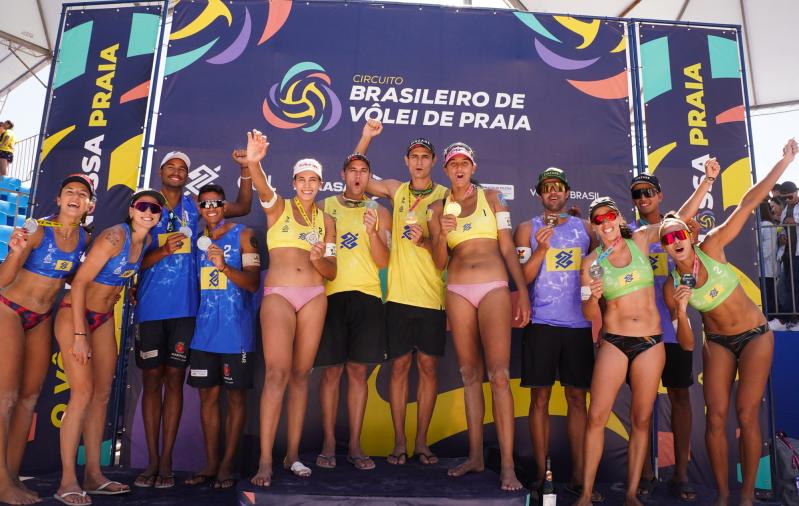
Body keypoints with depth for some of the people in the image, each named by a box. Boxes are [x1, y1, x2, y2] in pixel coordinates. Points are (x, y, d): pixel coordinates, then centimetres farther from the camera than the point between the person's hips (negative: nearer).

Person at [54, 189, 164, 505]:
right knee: (83, 392, -13)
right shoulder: (115, 236, -21)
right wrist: (79, 335, -24)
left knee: (102, 394, 6)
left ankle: (93, 474, 14)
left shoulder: (146, 240, 1)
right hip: (74, 314, -7)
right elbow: (80, 282, -22)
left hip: (104, 319, 8)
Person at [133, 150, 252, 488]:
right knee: (152, 379, 4)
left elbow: (243, 207, 6)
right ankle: (152, 459, 13)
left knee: (174, 379, 3)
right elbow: (135, 261, 3)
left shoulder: (195, 206, 9)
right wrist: (163, 250, -16)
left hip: (184, 306, 0)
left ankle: (166, 461, 10)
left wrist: (246, 169, -5)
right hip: (151, 306, 0)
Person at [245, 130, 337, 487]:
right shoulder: (278, 207, 5)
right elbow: (263, 189, -20)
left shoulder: (326, 221, 13)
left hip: (314, 296, 4)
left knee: (301, 374, 6)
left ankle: (293, 454, 14)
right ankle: (265, 461, -10)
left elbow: (331, 272, 11)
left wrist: (320, 259, -12)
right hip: (278, 294, -3)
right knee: (277, 373, -14)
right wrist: (253, 163, -40)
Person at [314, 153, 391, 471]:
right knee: (331, 371, 0)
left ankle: (355, 445, 11)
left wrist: (372, 230, -13)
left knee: (358, 371, 3)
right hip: (331, 294, 0)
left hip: (366, 296, 1)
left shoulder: (379, 212, 11)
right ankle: (329, 443, 12)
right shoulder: (324, 207, 11)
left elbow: (382, 262, 2)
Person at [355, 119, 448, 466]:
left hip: (432, 294, -1)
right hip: (399, 293, 1)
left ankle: (421, 441, 15)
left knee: (428, 366, 4)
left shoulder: (444, 196, 3)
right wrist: (366, 137, 8)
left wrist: (425, 241, -18)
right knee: (399, 365, 4)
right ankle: (399, 442, 13)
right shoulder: (396, 191, 11)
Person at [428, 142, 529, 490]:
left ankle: (507, 465, -8)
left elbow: (508, 248, 6)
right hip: (458, 291, 2)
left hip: (494, 288, -2)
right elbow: (439, 262, 7)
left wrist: (523, 292, -2)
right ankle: (475, 456, 15)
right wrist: (443, 234, -13)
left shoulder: (492, 198, 9)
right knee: (470, 375, 7)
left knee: (499, 375, -11)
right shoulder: (439, 209, 12)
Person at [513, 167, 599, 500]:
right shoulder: (528, 229, 7)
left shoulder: (585, 229, 13)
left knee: (577, 398, 5)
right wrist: (542, 248, -14)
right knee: (540, 398, 1)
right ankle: (541, 474, 10)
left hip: (579, 325, 2)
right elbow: (522, 278, -1)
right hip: (541, 323, -2)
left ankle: (578, 476, 13)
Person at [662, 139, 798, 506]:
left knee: (747, 415, -6)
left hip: (755, 335, -1)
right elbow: (687, 345, -14)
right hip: (717, 343, 1)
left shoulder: (711, 248, -15)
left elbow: (747, 204, -16)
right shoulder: (671, 288, -13)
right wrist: (681, 311, -32)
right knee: (716, 417, -5)